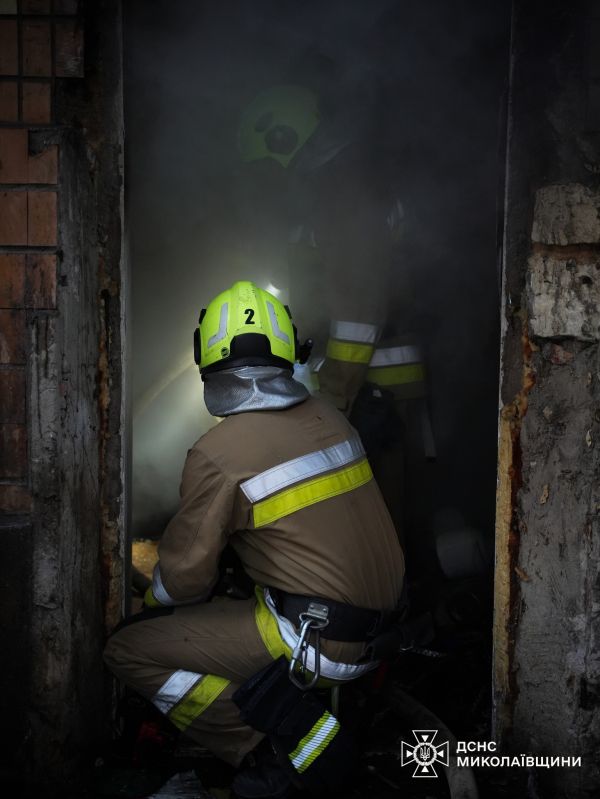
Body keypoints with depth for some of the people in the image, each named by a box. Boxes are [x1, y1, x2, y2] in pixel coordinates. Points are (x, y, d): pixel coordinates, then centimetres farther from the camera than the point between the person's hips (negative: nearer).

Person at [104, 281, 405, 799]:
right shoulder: (330, 419, 3)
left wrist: (155, 600, 18)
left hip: (315, 640, -8)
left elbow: (185, 577, -7)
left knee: (130, 651, 0)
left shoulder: (217, 455, -16)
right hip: (380, 618, 8)